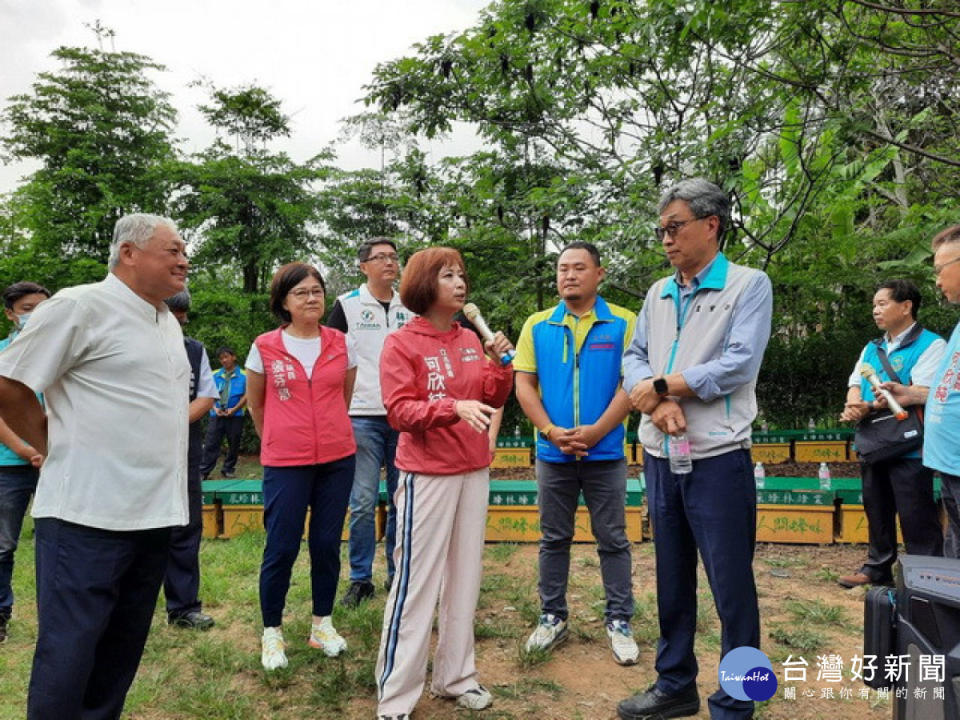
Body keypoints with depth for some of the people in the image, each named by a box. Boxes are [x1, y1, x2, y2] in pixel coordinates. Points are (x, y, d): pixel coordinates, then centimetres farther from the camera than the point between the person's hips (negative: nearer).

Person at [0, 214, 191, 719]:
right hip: (87, 516, -7)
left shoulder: (168, 323, 15)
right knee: (66, 662, 2)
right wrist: (57, 448, -2)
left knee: (119, 656, 17)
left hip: (155, 516, 8)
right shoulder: (81, 306, -10)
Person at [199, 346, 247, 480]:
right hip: (216, 415, 1)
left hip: (235, 415, -1)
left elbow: (246, 395, -3)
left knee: (234, 444, 7)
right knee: (210, 444, -3)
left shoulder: (243, 376, 0)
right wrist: (215, 408, -8)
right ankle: (203, 471, 1)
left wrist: (234, 409, -12)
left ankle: (228, 469, 20)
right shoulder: (215, 376, 8)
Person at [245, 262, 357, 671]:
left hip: (337, 459, 2)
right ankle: (271, 632, 23)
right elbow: (256, 406, 11)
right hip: (285, 463, -2)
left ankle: (322, 624, 27)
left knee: (327, 543, 9)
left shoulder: (341, 344, 2)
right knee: (281, 548, 3)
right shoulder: (265, 347, -2)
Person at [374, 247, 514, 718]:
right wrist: (454, 407, -28)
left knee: (465, 577, 14)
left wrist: (500, 364, -7)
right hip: (427, 474, -6)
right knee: (417, 581, -2)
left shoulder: (471, 340, 7)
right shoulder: (401, 343, -8)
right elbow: (400, 410, -15)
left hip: (473, 470, 6)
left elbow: (493, 399, 11)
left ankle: (456, 676, 29)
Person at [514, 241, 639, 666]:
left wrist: (595, 431, -16)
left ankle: (619, 622, 23)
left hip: (605, 452, -2)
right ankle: (552, 618, 28)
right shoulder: (537, 325, 4)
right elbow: (524, 384, 1)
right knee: (554, 539, 13)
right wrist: (551, 431, -11)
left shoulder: (623, 324, -2)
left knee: (613, 540, 8)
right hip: (552, 453, 2)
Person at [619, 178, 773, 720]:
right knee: (672, 579, 16)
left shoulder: (749, 285, -5)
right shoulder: (657, 294, 13)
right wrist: (658, 403, -14)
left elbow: (738, 366, -16)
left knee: (732, 585, 5)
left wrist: (661, 385, -9)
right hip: (660, 458, 6)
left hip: (718, 458, -6)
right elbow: (634, 360, 7)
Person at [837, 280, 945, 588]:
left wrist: (870, 408, -27)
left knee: (916, 518, 1)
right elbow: (855, 385, 8)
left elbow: (920, 393, -19)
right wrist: (854, 408, -15)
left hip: (909, 449, -7)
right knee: (877, 512, 16)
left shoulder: (930, 345, -7)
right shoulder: (871, 349, 15)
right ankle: (877, 568, 28)